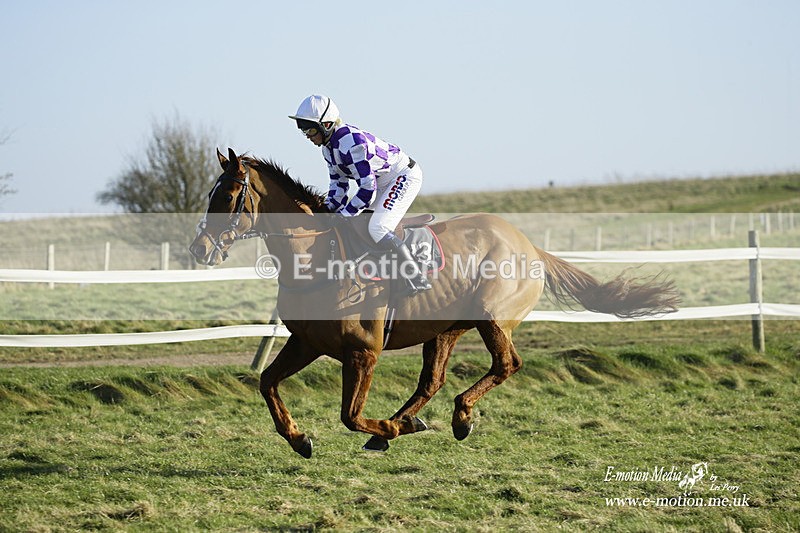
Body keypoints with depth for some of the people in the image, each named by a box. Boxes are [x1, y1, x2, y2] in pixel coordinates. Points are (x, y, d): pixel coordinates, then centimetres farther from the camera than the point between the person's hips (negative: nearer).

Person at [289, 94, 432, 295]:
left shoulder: (350, 142, -31)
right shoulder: (328, 146, 1)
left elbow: (367, 187, -31)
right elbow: (338, 182, 10)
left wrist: (343, 216, -25)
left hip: (405, 176, -11)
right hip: (382, 182, 11)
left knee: (377, 228, -24)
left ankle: (417, 278, -18)